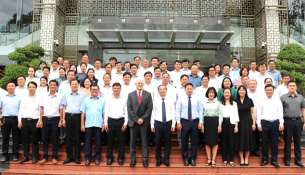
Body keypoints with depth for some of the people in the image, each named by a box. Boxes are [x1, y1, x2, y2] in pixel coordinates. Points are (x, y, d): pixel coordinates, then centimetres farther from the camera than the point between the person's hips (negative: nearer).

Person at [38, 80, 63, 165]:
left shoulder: (60, 96, 4)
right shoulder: (44, 96, 10)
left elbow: (61, 109, 4)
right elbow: (42, 108, 9)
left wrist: (61, 120, -2)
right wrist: (40, 120, 3)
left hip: (55, 119, -2)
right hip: (45, 119, 2)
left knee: (55, 139, 4)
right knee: (45, 139, 6)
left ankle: (54, 157, 13)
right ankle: (45, 157, 16)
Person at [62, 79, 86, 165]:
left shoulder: (82, 95, 6)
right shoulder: (66, 95, 13)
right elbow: (64, 107, 12)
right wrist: (63, 119, 5)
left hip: (78, 116, -2)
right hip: (68, 116, 2)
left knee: (77, 137, 2)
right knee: (69, 137, 4)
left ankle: (77, 157, 10)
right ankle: (69, 157, 14)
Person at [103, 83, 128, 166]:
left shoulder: (124, 99, 5)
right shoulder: (109, 99, 8)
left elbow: (126, 111, 3)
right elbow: (106, 112, 7)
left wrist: (125, 123, -4)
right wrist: (105, 123, 1)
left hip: (121, 121, -1)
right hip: (111, 121, 1)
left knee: (121, 140, 4)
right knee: (110, 140, 6)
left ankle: (120, 158, 16)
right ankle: (109, 157, 18)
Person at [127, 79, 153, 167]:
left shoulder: (148, 94, 4)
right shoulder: (130, 94, 6)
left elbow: (150, 108, -2)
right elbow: (129, 109, -1)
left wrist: (143, 119, -10)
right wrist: (136, 119, -9)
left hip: (144, 122, -1)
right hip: (133, 122, 1)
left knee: (144, 142, 5)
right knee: (133, 142, 7)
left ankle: (145, 159, 16)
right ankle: (133, 159, 17)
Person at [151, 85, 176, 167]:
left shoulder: (170, 101, 6)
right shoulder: (155, 101, 4)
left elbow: (173, 113, 5)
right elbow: (153, 113, 4)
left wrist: (173, 124, -1)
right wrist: (152, 125, 1)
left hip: (168, 123, 1)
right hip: (158, 124, 0)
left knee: (167, 142, 7)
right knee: (158, 142, 6)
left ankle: (166, 160, 20)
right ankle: (158, 159, 20)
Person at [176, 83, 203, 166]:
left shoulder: (197, 99, 5)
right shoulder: (181, 99, 2)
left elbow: (200, 111, 4)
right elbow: (177, 111, 1)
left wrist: (200, 122, -2)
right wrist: (178, 122, -5)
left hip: (195, 122, 1)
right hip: (184, 122, -1)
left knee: (194, 141, 7)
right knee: (184, 141, 5)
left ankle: (193, 158, 20)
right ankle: (185, 158, 19)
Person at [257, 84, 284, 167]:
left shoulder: (277, 100, 8)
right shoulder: (261, 100, 5)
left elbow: (280, 113, 6)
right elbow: (258, 113, 3)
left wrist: (281, 124, -1)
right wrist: (259, 124, -2)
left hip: (275, 123, 1)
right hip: (264, 123, -1)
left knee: (274, 142, 4)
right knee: (264, 142, 4)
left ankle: (274, 160, 15)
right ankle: (265, 160, 14)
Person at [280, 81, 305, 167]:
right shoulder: (283, 97, 1)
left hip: (298, 121, 2)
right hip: (287, 121, -2)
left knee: (297, 141, 9)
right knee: (287, 141, 5)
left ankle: (298, 160, 19)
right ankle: (287, 159, 15)